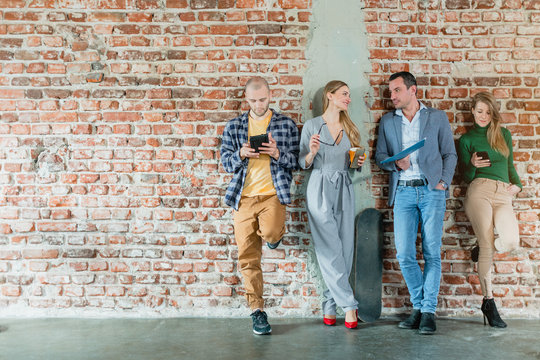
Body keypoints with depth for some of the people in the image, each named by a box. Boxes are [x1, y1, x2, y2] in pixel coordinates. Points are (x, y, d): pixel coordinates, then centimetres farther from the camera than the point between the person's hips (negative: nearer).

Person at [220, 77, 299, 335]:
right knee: (248, 256, 1)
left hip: (272, 193, -2)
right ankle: (257, 310, 15)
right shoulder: (234, 127, 11)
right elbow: (225, 162, 9)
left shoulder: (286, 124, 8)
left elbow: (296, 160, 5)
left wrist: (278, 154, -15)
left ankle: (274, 234, 9)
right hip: (243, 197, 2)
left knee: (270, 233, -31)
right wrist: (240, 154, -13)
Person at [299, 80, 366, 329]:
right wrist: (311, 153, -16)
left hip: (344, 190, 5)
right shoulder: (312, 126, 2)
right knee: (330, 250, -9)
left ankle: (330, 306, 10)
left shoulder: (350, 128, 16)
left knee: (345, 249, 0)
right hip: (320, 189, -4)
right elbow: (303, 164, 4)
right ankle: (348, 304, -3)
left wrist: (359, 162, 0)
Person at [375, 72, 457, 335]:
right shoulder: (387, 121, 16)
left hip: (431, 190, -2)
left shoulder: (437, 117, 10)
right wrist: (396, 163, -7)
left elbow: (450, 154, 10)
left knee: (431, 252, -3)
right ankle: (418, 306, 12)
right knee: (404, 254, -4)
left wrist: (444, 182, -4)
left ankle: (428, 311, 5)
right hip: (403, 192, 2)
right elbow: (380, 156, 14)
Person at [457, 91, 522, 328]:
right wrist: (473, 165, -11)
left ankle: (483, 251, 15)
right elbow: (466, 177, 10)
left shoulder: (504, 134, 21)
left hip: (503, 195, 3)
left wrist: (517, 184, 10)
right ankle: (488, 302, 0)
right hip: (479, 191, -3)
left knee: (511, 241, -21)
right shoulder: (466, 140, 12)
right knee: (487, 246, -11)